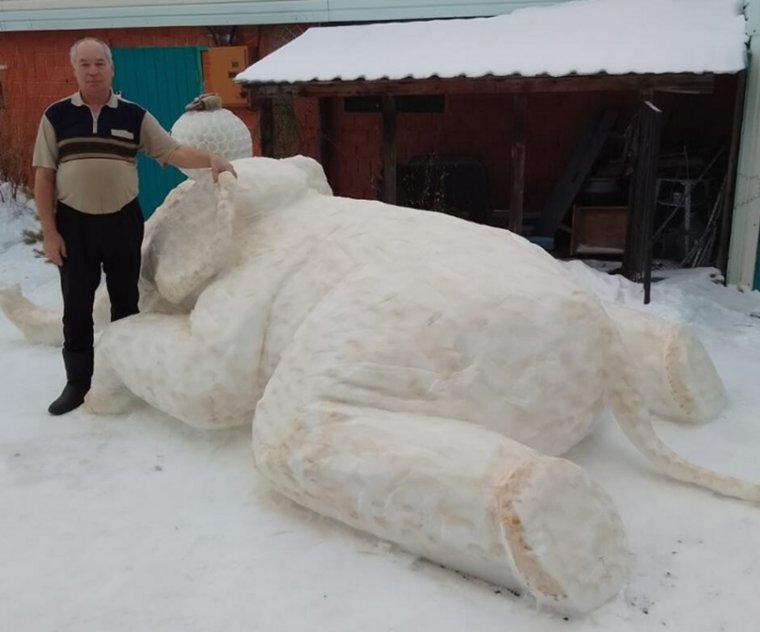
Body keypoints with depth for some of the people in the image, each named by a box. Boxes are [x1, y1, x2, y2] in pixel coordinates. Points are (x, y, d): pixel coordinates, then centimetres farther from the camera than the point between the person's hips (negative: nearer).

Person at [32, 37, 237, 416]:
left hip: (123, 221, 1)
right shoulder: (56, 116, -1)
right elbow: (43, 177, -1)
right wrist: (49, 231, -6)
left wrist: (211, 160, -23)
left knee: (125, 302, 11)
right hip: (74, 224, 0)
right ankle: (77, 382, 19)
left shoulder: (134, 116, 1)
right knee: (77, 307, 6)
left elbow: (173, 152, -4)